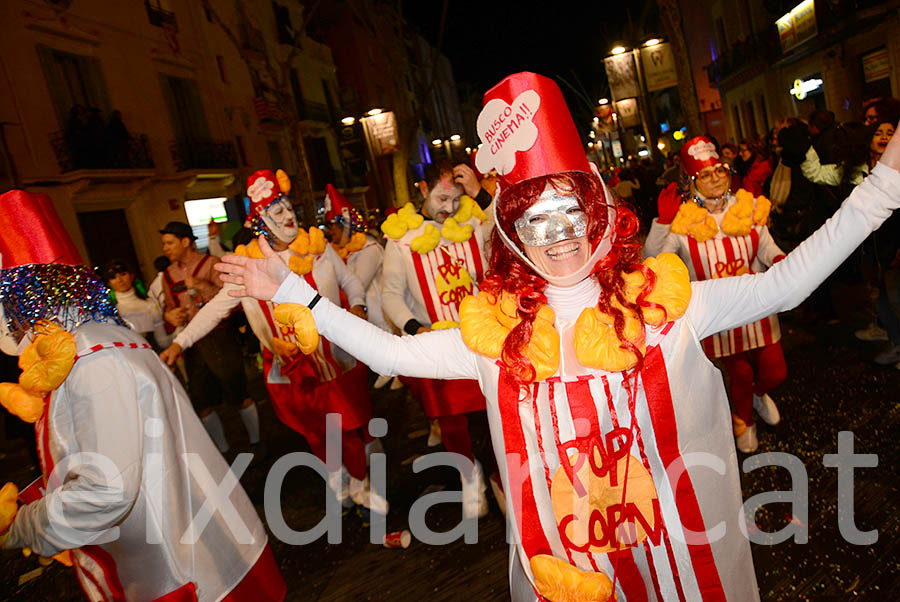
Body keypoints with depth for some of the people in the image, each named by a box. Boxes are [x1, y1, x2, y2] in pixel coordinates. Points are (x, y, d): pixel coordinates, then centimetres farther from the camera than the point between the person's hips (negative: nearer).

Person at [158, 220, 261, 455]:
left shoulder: (210, 263, -5)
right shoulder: (168, 274, 10)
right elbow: (169, 306, 21)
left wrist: (201, 285, -22)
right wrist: (168, 315, -1)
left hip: (218, 338, -5)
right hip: (191, 343, 6)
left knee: (239, 396, 2)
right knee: (202, 404, 11)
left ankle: (256, 444, 22)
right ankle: (224, 452, 28)